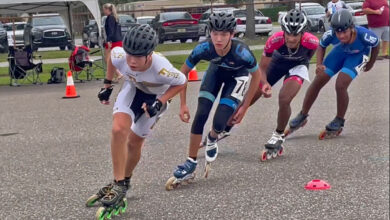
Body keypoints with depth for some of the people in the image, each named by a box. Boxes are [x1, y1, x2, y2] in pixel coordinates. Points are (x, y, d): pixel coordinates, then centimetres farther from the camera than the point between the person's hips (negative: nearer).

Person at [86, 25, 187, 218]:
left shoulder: (161, 68, -42)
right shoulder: (120, 56, -33)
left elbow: (182, 83, -20)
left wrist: (160, 102, -30)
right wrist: (107, 85, 2)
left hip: (154, 98, -2)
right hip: (133, 88, 2)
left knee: (134, 142, 3)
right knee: (119, 129, -23)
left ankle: (124, 183, 30)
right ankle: (119, 185, -12)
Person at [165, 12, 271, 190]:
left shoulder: (242, 53, -39)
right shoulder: (204, 48, -33)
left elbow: (256, 76, -17)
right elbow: (183, 73, -15)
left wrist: (244, 107, -11)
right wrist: (183, 105, -15)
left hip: (237, 75, -2)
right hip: (216, 70, 2)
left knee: (219, 123, -16)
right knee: (200, 115, -15)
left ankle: (212, 139, 23)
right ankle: (190, 164, -1)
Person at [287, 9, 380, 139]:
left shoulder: (363, 35, -40)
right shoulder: (330, 35, -34)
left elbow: (376, 45, -16)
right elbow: (321, 46, -10)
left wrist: (370, 64, -2)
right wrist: (319, 65, -25)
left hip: (358, 55, -3)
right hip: (340, 51, 3)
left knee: (340, 85, -21)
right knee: (318, 82, 0)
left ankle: (339, 121, 2)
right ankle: (303, 115, 19)